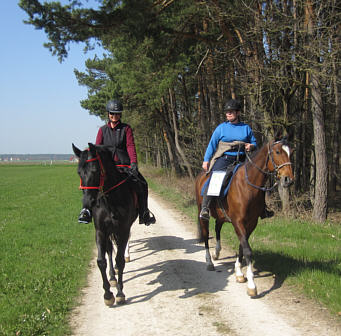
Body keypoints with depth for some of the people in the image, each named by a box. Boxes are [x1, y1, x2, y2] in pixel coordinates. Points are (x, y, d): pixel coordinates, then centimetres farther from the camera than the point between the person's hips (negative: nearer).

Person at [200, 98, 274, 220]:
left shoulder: (246, 128, 12)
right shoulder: (221, 128, 7)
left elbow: (254, 143, 20)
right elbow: (212, 144, 6)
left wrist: (251, 146, -5)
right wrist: (206, 160, -2)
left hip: (241, 161, 3)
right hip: (223, 159, -3)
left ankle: (262, 208, 11)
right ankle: (205, 207, -28)